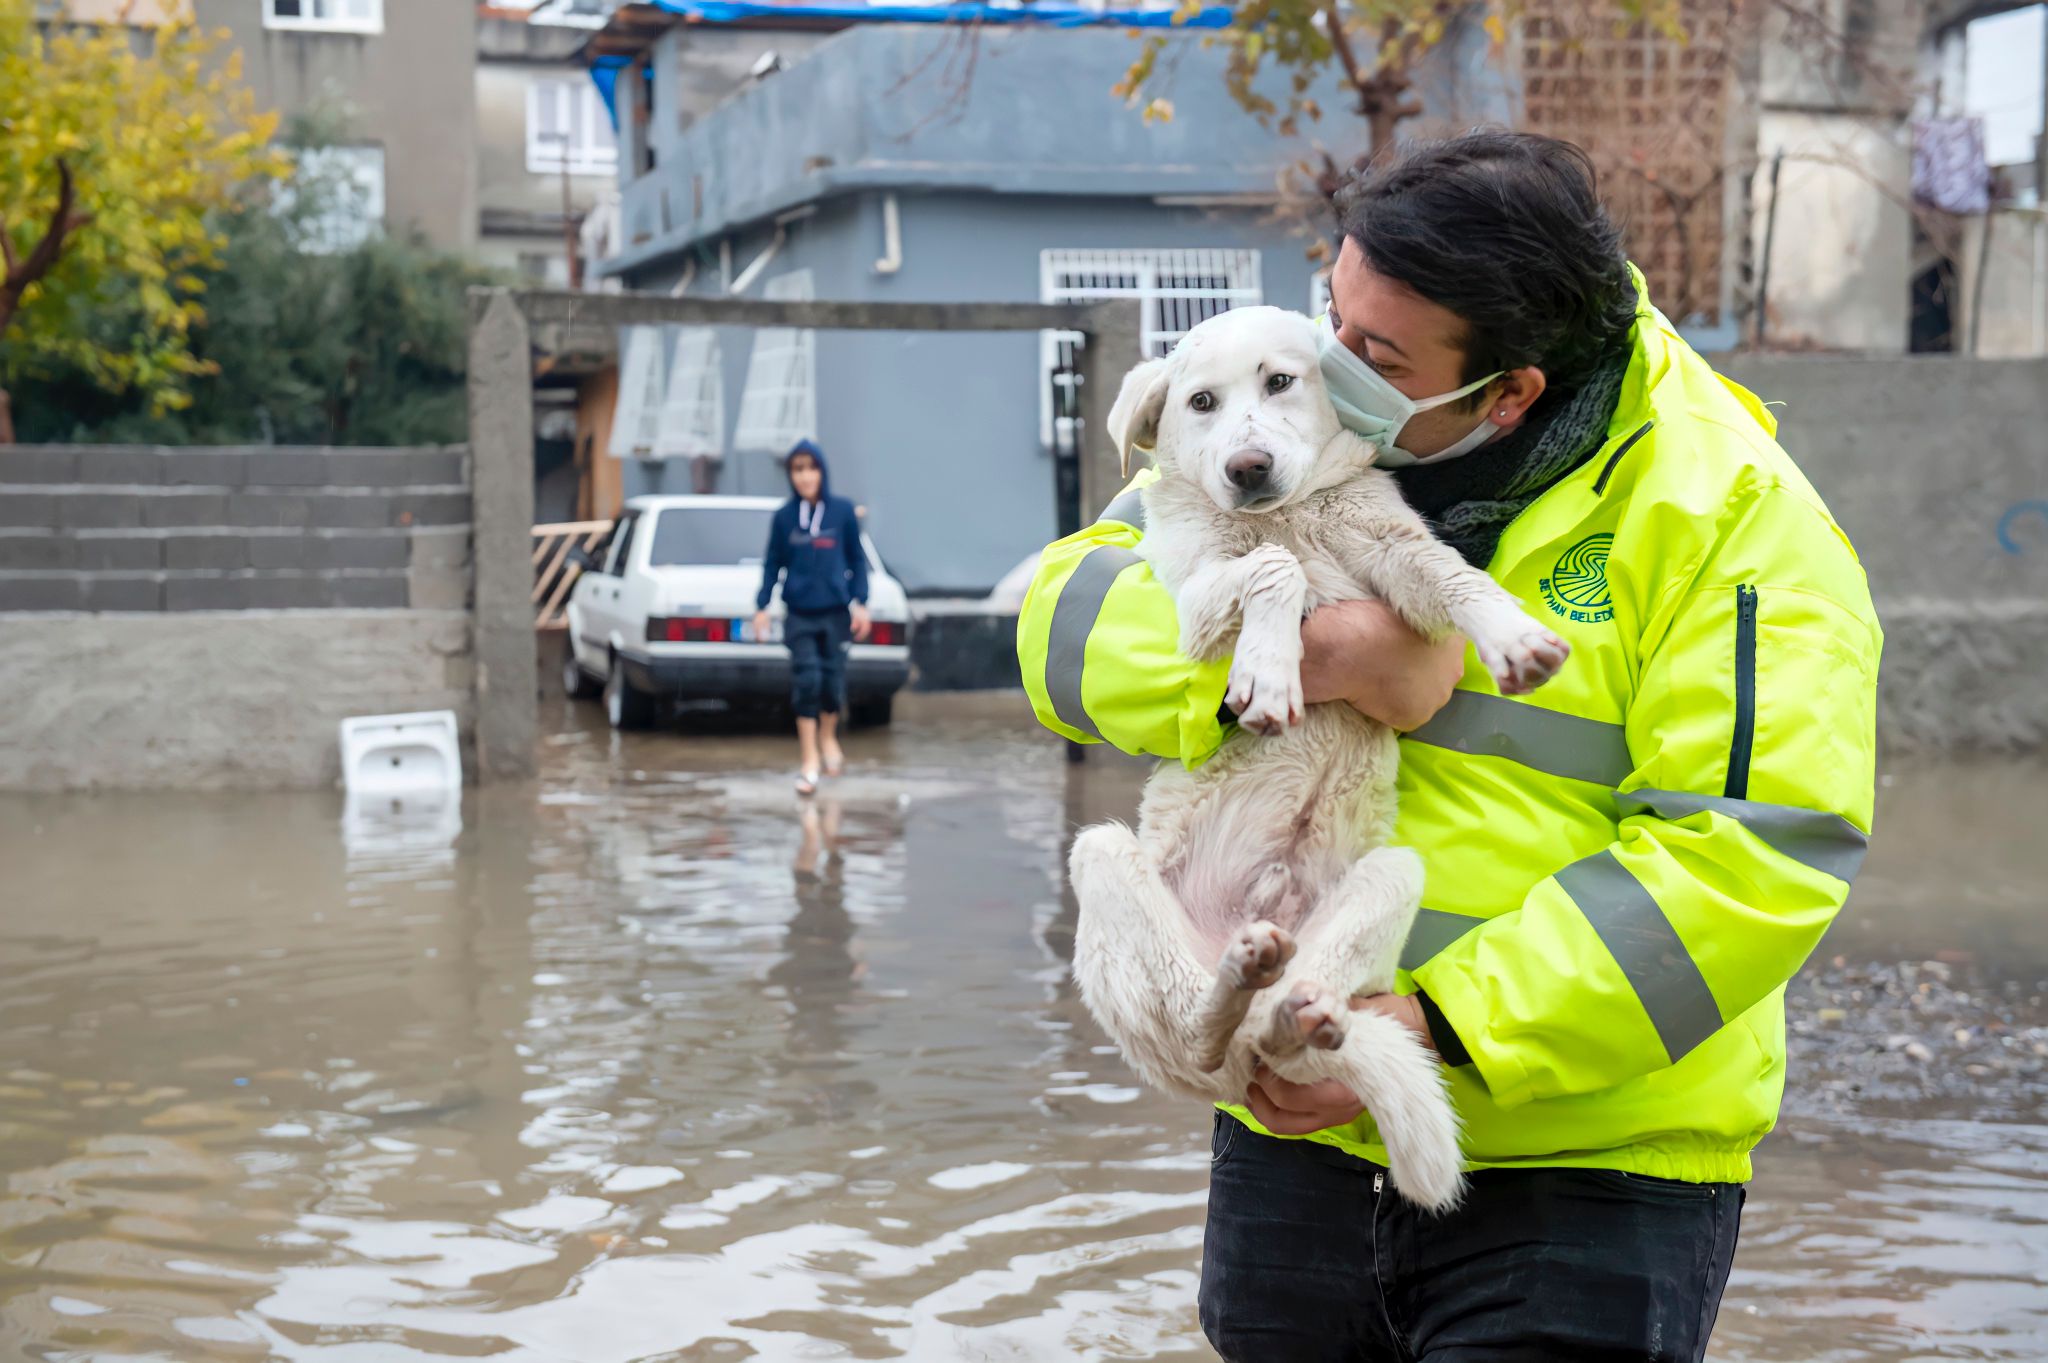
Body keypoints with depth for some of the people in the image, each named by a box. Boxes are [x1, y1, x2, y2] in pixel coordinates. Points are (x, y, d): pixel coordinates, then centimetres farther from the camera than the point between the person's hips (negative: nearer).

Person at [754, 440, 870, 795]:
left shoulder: (843, 511, -1)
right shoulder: (784, 516, 0)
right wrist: (761, 607, 2)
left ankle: (828, 738, 34)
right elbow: (772, 564, 6)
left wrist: (860, 603, -1)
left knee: (833, 679, 6)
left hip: (836, 612, 0)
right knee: (806, 681, -7)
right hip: (799, 615, 0)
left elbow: (857, 559, 5)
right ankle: (809, 759, 2)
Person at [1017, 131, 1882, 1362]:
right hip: (1292, 1133, 5)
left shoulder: (1728, 515, -13)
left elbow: (1754, 853, -19)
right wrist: (1280, 652, -23)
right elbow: (1070, 620, -3)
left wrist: (1446, 1024, -24)